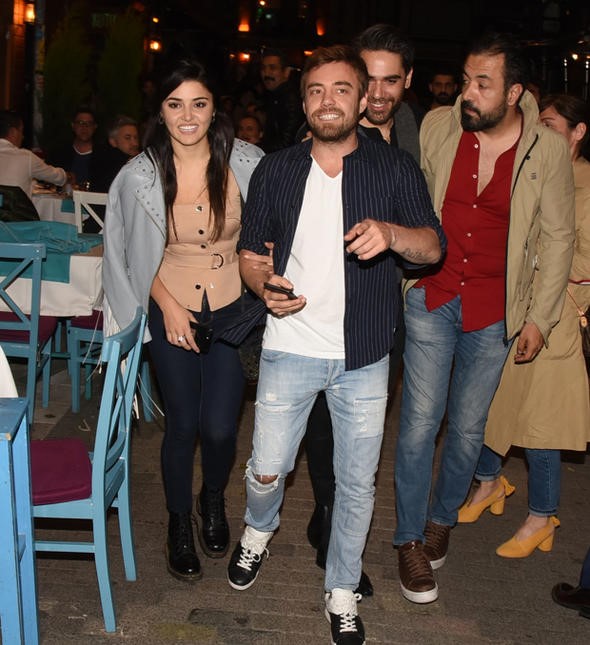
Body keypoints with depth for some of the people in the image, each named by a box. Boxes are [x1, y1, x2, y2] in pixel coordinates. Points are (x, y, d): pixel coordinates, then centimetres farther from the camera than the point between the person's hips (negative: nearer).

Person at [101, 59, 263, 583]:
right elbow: (138, 255, 3)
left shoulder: (245, 163, -10)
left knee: (220, 428, -1)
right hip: (172, 311, 0)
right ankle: (180, 522, 33)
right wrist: (169, 306, -6)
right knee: (183, 426, 6)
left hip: (232, 311, 0)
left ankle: (214, 500, 34)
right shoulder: (141, 176, -9)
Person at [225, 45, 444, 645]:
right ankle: (258, 531, 44)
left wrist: (390, 232, -30)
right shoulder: (275, 170, 3)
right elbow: (249, 247, 10)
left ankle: (342, 593, 32)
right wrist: (263, 286, -12)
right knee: (266, 471, 8)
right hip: (289, 349, 1)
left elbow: (434, 246, -8)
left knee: (356, 484, 9)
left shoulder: (395, 168, -2)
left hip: (363, 357, 0)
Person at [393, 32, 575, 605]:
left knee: (467, 427, 12)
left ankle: (442, 518, 37)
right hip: (431, 299, 0)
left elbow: (557, 237, 1)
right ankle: (411, 538, 18)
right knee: (419, 423, 0)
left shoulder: (549, 151, -7)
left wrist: (540, 317, 1)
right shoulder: (436, 127, -4)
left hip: (493, 313, 0)